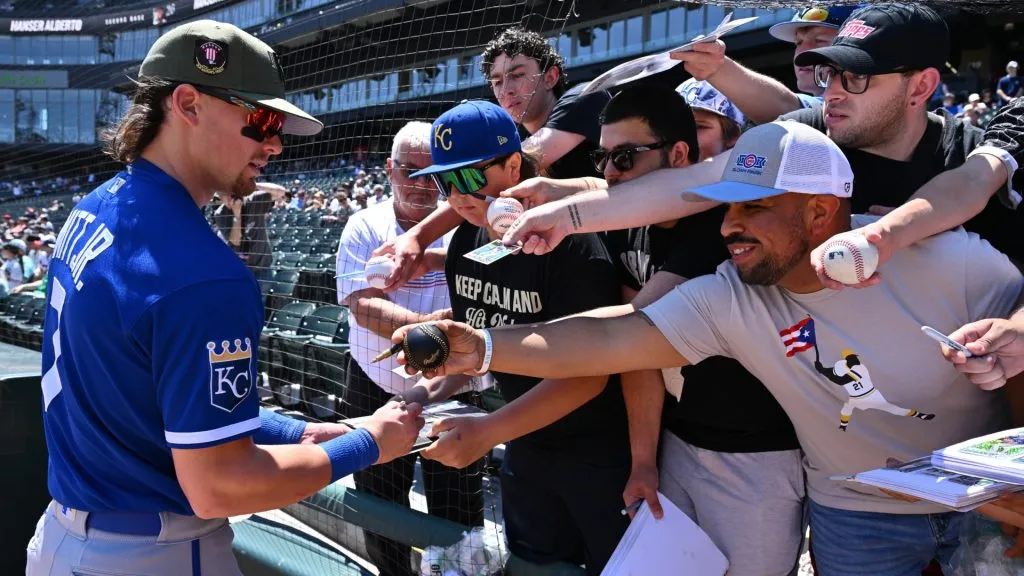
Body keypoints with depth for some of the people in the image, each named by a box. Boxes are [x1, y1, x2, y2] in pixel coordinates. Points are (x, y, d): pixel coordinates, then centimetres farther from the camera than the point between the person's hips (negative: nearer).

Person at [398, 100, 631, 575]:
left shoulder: (570, 244, -24)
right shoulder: (464, 243, -2)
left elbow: (588, 373, -27)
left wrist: (488, 431, -32)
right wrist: (434, 390, -8)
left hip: (600, 454, -6)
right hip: (525, 449, 7)